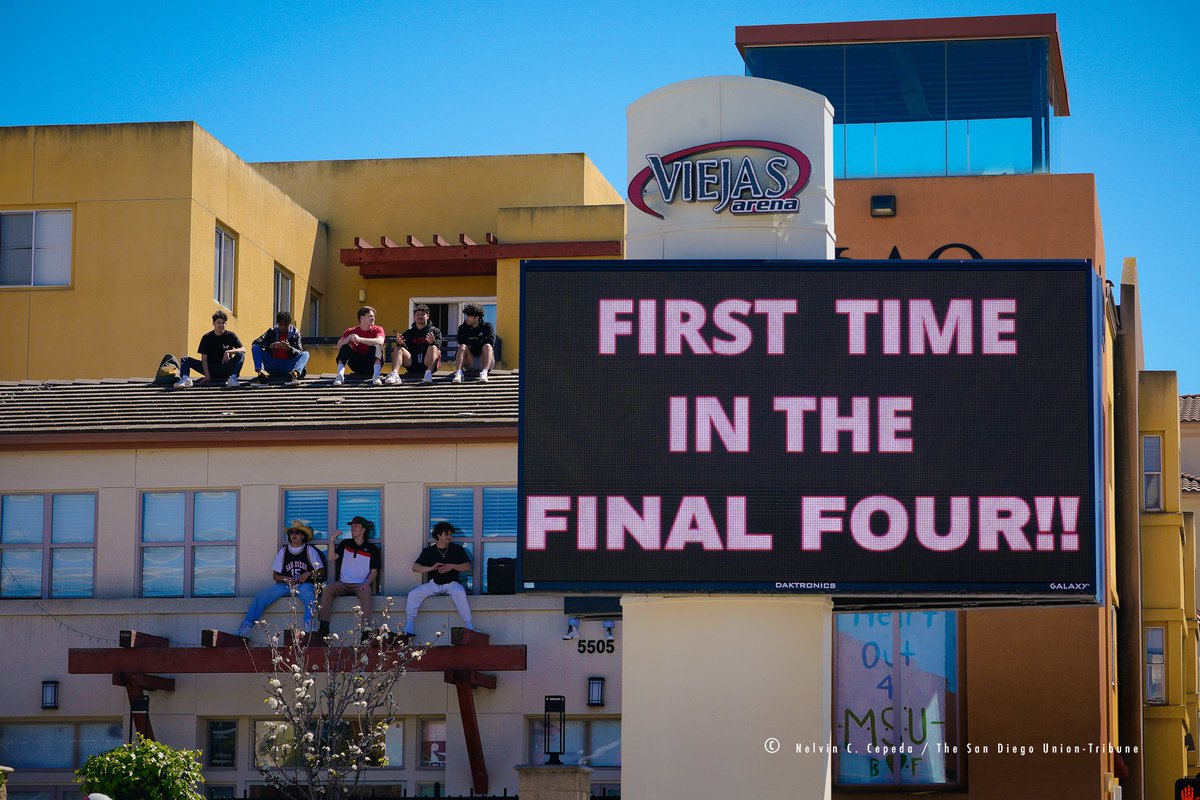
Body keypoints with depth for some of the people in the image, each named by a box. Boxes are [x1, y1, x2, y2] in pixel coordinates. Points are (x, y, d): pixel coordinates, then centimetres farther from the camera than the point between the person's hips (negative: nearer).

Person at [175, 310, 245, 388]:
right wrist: (207, 375, -17)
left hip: (225, 369, -1)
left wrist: (228, 352, -26)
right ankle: (185, 379, -42)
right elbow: (204, 359, -2)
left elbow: (243, 350, -8)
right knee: (185, 359, -12)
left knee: (240, 355, -25)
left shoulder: (230, 335, 1)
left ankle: (233, 378, -43)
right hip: (210, 368, 1)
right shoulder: (207, 338, 2)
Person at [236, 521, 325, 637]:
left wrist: (309, 574, -13)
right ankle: (245, 628, -20)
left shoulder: (310, 551, 9)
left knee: (309, 596, -40)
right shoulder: (283, 551, 16)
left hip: (304, 585, -3)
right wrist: (285, 579, -7)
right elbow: (275, 575, 14)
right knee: (261, 596, -19)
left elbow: (321, 571, 6)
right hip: (285, 584, 3)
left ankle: (309, 630, -50)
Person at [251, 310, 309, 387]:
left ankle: (294, 374, -54)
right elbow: (256, 342, -5)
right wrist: (271, 345, -20)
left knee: (305, 354, -21)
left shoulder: (295, 333, 5)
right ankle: (261, 371, -43)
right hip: (272, 365, 1)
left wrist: (290, 348, -23)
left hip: (287, 367, -1)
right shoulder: (272, 331, 7)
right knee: (255, 347, -15)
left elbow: (300, 353, -3)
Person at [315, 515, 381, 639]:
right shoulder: (345, 544, 15)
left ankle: (365, 630, -44)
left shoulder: (371, 548, 8)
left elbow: (374, 571, 6)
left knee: (366, 594, -36)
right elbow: (331, 558, 3)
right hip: (343, 584, 2)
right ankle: (324, 626, -34)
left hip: (361, 585, -2)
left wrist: (367, 582, -14)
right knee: (328, 588, -28)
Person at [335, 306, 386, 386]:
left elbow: (380, 342, -23)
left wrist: (360, 339, -32)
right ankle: (340, 375, -30)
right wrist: (350, 337, -23)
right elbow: (339, 345, -5)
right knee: (345, 347, -16)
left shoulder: (377, 330, 1)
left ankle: (376, 376, -42)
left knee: (376, 347, -26)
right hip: (357, 367, 2)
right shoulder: (351, 331, 7)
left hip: (371, 365, -2)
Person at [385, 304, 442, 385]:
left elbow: (438, 346, -5)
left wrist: (433, 342, -29)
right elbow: (406, 348, 8)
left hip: (428, 364, -3)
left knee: (433, 348, -29)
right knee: (399, 349, -16)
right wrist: (400, 343, -16)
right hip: (412, 365, 3)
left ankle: (428, 373, -53)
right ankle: (394, 374, -41)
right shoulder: (409, 333, 23)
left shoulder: (435, 331, 14)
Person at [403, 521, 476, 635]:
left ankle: (469, 626, -36)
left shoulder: (457, 549, 8)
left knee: (460, 592, -36)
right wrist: (431, 568, -16)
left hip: (451, 583, -2)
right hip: (433, 584, 2)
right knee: (413, 594, -22)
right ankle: (408, 628, -23)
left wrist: (452, 566, -14)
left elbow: (467, 567, 3)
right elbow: (415, 567, 1)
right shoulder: (428, 551, 8)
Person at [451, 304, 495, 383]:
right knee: (462, 347, -23)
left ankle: (484, 373, -50)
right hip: (470, 363, 2)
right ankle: (458, 373, -43)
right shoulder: (463, 328, 8)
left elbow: (490, 342, -15)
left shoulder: (487, 326, 1)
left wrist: (471, 343, -8)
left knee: (487, 346, -29)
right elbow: (461, 343, -4)